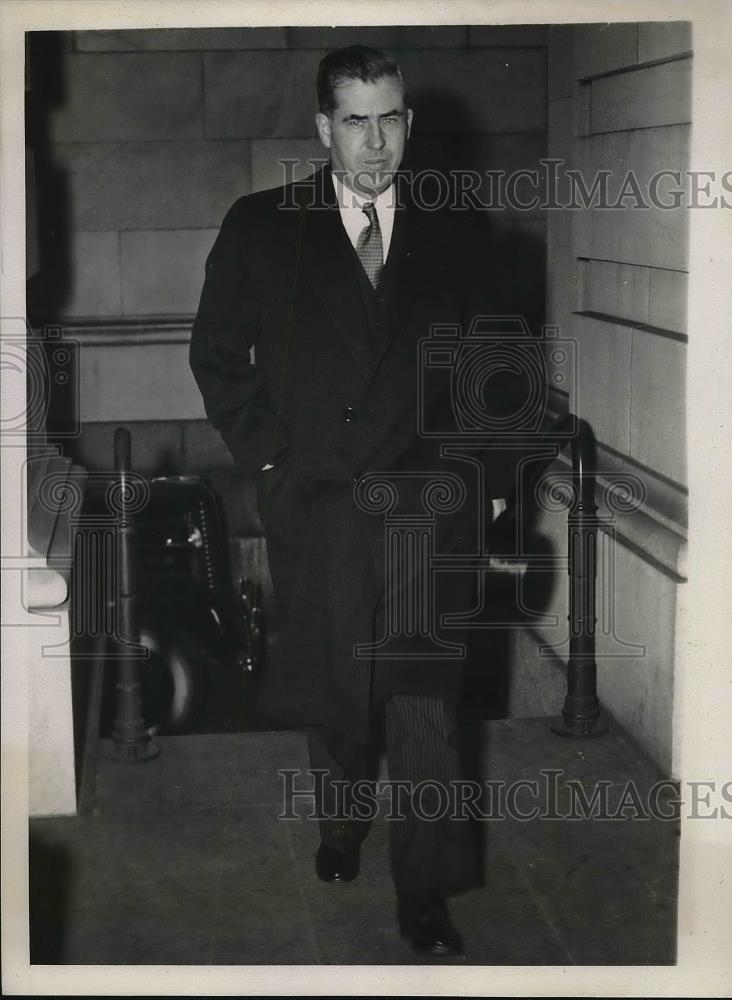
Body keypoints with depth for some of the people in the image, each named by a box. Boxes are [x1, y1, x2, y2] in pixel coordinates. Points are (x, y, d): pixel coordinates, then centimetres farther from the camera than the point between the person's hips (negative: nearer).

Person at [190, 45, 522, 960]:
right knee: (331, 692, 13)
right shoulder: (259, 229, 2)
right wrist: (266, 456, -1)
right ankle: (338, 827, 38)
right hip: (315, 505, 0)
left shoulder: (455, 234, 7)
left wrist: (479, 471, 4)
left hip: (429, 503, 0)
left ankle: (424, 894, 9)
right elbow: (216, 354, 7)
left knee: (426, 704, -1)